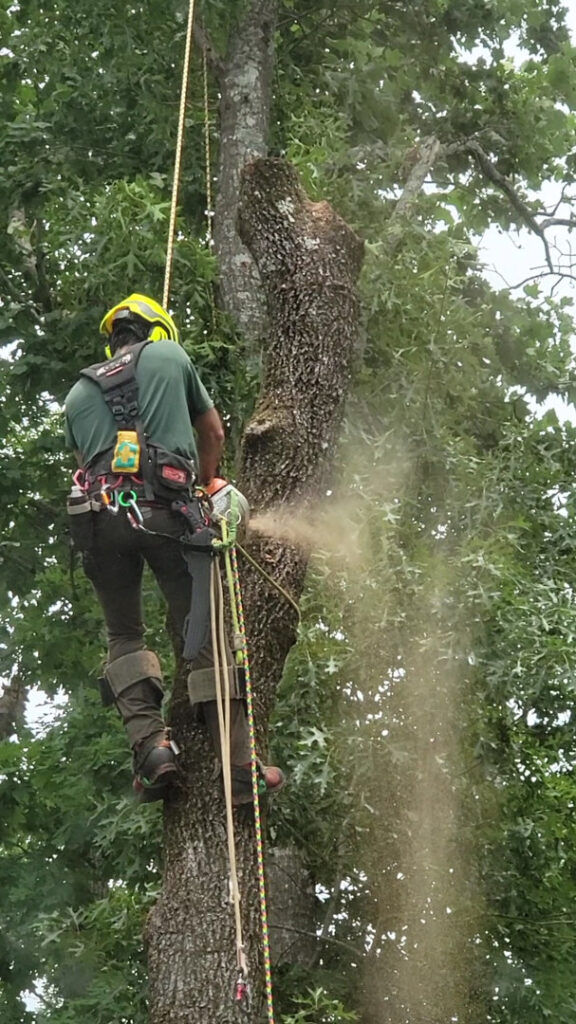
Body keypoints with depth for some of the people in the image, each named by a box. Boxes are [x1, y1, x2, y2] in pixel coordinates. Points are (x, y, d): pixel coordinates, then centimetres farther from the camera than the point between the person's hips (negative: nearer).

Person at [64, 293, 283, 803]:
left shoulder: (78, 393, 24)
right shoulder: (170, 355, 19)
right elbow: (213, 433, 26)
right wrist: (205, 486, 40)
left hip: (100, 513, 2)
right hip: (164, 510, -2)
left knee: (124, 636, 15)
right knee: (203, 636, 1)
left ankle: (150, 744, -6)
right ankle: (239, 766, -3)